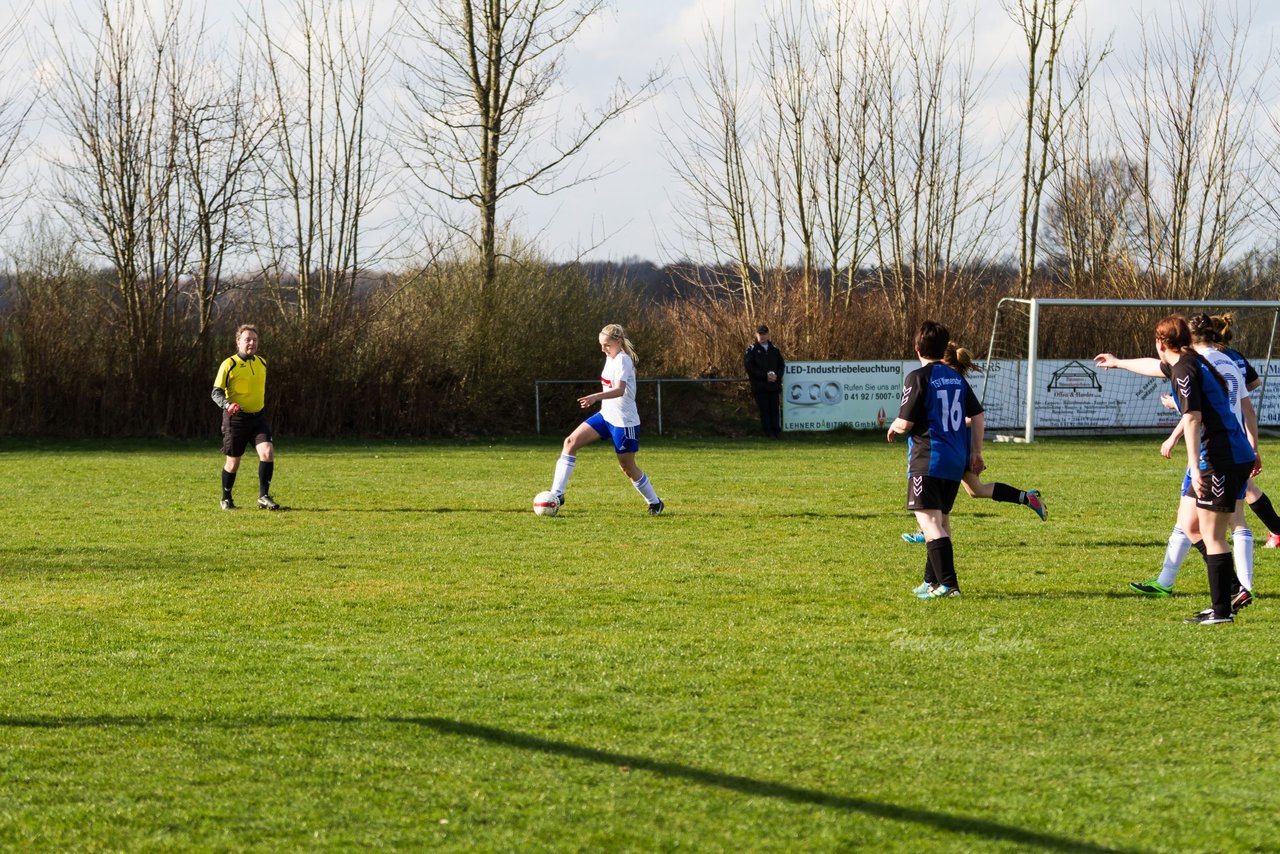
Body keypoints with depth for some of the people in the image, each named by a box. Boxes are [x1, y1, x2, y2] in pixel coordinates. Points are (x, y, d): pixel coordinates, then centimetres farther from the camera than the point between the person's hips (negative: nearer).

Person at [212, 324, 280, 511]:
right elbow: (216, 392, -11)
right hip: (236, 418, -4)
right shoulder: (229, 364, -9)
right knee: (233, 461, 4)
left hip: (258, 417, 4)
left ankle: (263, 497, -7)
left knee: (267, 452, -16)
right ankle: (226, 499, 26)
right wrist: (227, 404, -30)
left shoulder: (262, 363, 9)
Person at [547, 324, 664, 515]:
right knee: (571, 442, -8)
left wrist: (596, 397, -49)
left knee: (627, 467, 4)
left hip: (624, 421, -8)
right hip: (606, 415, 8)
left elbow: (620, 390, -35)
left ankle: (655, 503, 26)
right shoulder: (610, 357, 8)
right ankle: (557, 494, -11)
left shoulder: (623, 360, -19)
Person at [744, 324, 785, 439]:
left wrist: (777, 375, -6)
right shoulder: (751, 350, 2)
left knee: (775, 408, 0)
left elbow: (782, 364, 15)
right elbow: (750, 368, -6)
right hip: (760, 385, -3)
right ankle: (768, 432, 1)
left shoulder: (774, 349, 14)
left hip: (774, 385, 3)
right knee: (764, 409, -3)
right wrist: (765, 376, -14)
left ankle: (777, 431, 5)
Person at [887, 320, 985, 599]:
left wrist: (893, 427, 10)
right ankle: (932, 580, 29)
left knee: (930, 522, -11)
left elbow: (905, 423, -12)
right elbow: (976, 416, 13)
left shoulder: (918, 378, -9)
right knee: (942, 520, 19)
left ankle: (948, 584, -23)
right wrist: (976, 453, 20)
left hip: (927, 461, -8)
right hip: (956, 461, 8)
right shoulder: (957, 378, 11)